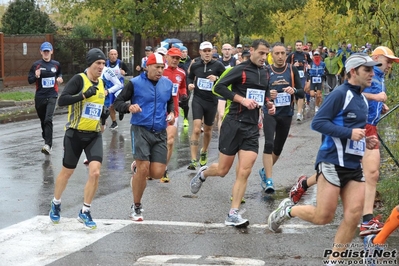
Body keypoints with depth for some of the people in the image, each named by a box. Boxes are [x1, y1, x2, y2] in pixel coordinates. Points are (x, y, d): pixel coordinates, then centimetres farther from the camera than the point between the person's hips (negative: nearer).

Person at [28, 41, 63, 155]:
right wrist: (36, 76, -19)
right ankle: (46, 138, 37)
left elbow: (60, 74, 24)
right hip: (40, 97, 1)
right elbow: (30, 80, 1)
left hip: (52, 95, -1)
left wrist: (59, 78, 2)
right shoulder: (36, 65, -1)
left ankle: (48, 145, -23)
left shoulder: (56, 64, 4)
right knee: (43, 120, 13)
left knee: (48, 120, -16)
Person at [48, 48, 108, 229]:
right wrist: (84, 94, -30)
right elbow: (62, 100, -24)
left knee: (95, 172, -12)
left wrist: (103, 113, 11)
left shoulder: (101, 83, 8)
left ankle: (85, 212, 4)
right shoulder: (79, 79, -13)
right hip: (75, 134, -4)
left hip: (94, 135, 4)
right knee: (67, 172, 11)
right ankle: (56, 204, 38)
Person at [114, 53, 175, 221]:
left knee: (157, 173, -4)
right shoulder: (135, 83, -4)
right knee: (143, 169, -14)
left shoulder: (168, 84, 8)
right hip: (140, 130, -4)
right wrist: (129, 107, -24)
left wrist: (171, 113, 5)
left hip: (160, 133, 4)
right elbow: (117, 103, -2)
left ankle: (137, 168, 32)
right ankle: (136, 207, 6)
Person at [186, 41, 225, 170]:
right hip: (198, 99, 0)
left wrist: (217, 78, -20)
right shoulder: (195, 65, 2)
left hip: (212, 101, 0)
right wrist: (190, 84, -1)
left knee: (207, 130, 17)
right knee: (196, 129, -14)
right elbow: (190, 77, 20)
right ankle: (193, 160, -15)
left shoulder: (218, 65, -6)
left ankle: (204, 152, 43)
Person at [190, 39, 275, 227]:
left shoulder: (264, 73, 11)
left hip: (252, 128, 5)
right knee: (222, 170, 5)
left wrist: (268, 103, 7)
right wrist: (242, 99, -21)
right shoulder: (240, 70, -8)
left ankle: (233, 214, 1)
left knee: (244, 172, -5)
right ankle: (203, 173, 40)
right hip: (233, 124, -5)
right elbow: (219, 87, -15)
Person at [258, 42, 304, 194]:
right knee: (269, 144, -19)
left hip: (286, 114, 3)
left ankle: (264, 171, 37)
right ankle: (269, 181, -19)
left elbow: (302, 93, 2)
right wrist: (267, 94, -20)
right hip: (270, 112, -3)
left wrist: (294, 90, -20)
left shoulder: (292, 70, 2)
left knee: (278, 148, 14)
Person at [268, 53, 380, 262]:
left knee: (354, 214, -4)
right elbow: (317, 122, -17)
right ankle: (287, 210, 20)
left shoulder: (362, 100, 16)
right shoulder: (340, 94, -11)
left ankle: (333, 259, 7)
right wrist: (349, 133, -21)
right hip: (332, 162, -8)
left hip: (354, 166, 8)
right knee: (323, 217, -6)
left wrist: (366, 141, 9)